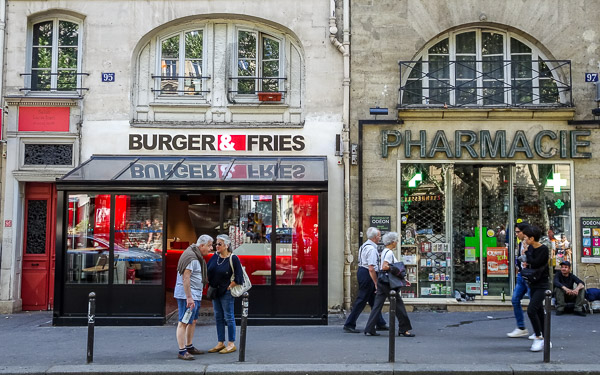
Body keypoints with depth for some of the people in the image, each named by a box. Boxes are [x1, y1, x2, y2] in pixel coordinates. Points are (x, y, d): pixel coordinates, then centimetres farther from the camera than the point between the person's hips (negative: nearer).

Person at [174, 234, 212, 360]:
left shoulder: (197, 256, 16)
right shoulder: (191, 257, -18)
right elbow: (185, 278, -24)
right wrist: (189, 298, -26)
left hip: (195, 295, 11)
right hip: (187, 295, -11)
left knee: (193, 321, 17)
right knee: (184, 322, -8)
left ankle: (189, 347, 27)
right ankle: (182, 351, -6)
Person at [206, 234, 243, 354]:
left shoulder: (233, 259, -11)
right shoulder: (215, 257, 6)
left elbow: (239, 277, -10)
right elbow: (206, 270, 14)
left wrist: (230, 286, -10)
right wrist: (209, 284, 6)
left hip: (226, 293, -7)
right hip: (215, 292, 7)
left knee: (228, 317, -1)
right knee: (218, 318, 12)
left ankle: (231, 344, 7)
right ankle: (220, 343, 20)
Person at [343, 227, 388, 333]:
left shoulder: (365, 245, 12)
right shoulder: (371, 249, -20)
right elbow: (371, 269, -25)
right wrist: (376, 283, -20)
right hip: (367, 275, -10)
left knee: (373, 300, 18)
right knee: (361, 301, -4)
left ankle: (380, 323, 28)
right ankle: (349, 325, 1)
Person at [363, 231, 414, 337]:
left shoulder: (384, 251, 15)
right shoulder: (389, 253, -14)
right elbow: (384, 267, -24)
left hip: (382, 281, 9)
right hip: (388, 282, -9)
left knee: (377, 306, 6)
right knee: (398, 305, 2)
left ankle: (369, 329, 4)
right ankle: (404, 329, 10)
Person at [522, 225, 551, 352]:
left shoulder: (544, 249, -14)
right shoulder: (530, 248, 8)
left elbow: (535, 264, -22)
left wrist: (526, 253, -10)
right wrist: (526, 263, 0)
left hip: (542, 285, -8)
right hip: (533, 284, 8)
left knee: (531, 310, -19)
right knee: (539, 312, 13)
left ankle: (539, 338, -8)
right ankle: (546, 340, 22)